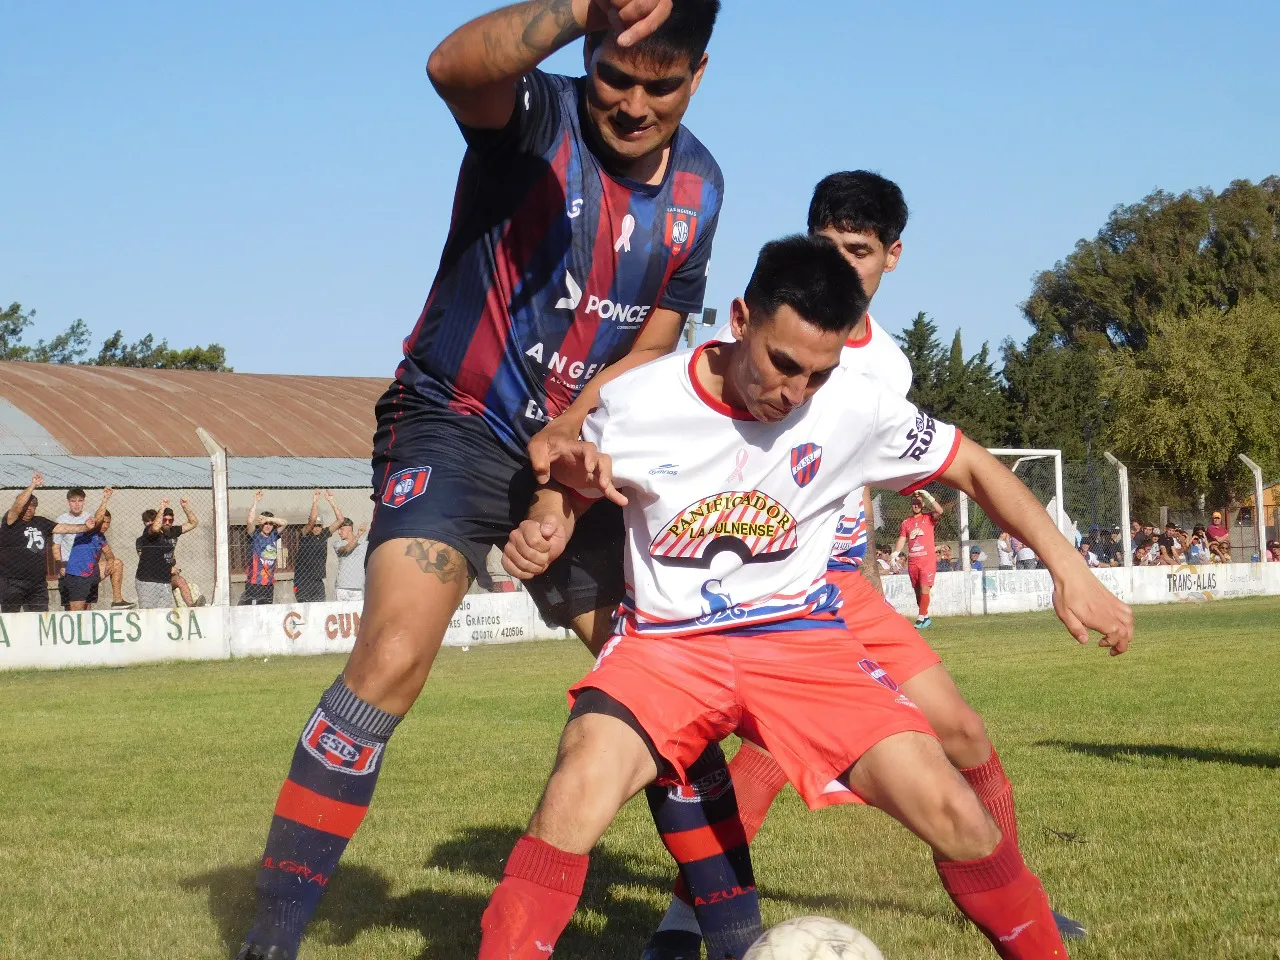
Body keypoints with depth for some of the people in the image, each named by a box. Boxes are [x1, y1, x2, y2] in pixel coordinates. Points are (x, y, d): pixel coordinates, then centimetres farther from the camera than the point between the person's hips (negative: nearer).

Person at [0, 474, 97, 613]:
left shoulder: (41, 522, 15)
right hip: (13, 583, -6)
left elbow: (63, 528, 13)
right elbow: (17, 505, -20)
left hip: (38, 584, 6)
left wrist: (85, 527, 2)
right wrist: (33, 485, -22)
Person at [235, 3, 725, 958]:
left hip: (576, 448, 6)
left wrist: (572, 426, -8)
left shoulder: (698, 186, 3)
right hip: (456, 424, -6)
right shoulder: (542, 119, -16)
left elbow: (654, 338, 10)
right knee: (394, 657, -24)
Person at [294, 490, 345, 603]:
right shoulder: (304, 535, -4)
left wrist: (331, 500, 0)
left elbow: (340, 520, 6)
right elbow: (312, 520, -22)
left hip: (319, 581, 5)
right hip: (303, 582, -5)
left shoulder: (324, 534, 10)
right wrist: (315, 501, -16)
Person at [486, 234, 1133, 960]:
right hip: (667, 642, -1)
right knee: (579, 793, -32)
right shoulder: (637, 403, -11)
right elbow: (569, 487, 8)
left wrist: (1069, 567, -3)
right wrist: (542, 531, -15)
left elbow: (974, 467, 5)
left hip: (800, 636, 1)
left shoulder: (855, 406, -9)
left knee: (951, 810, -17)